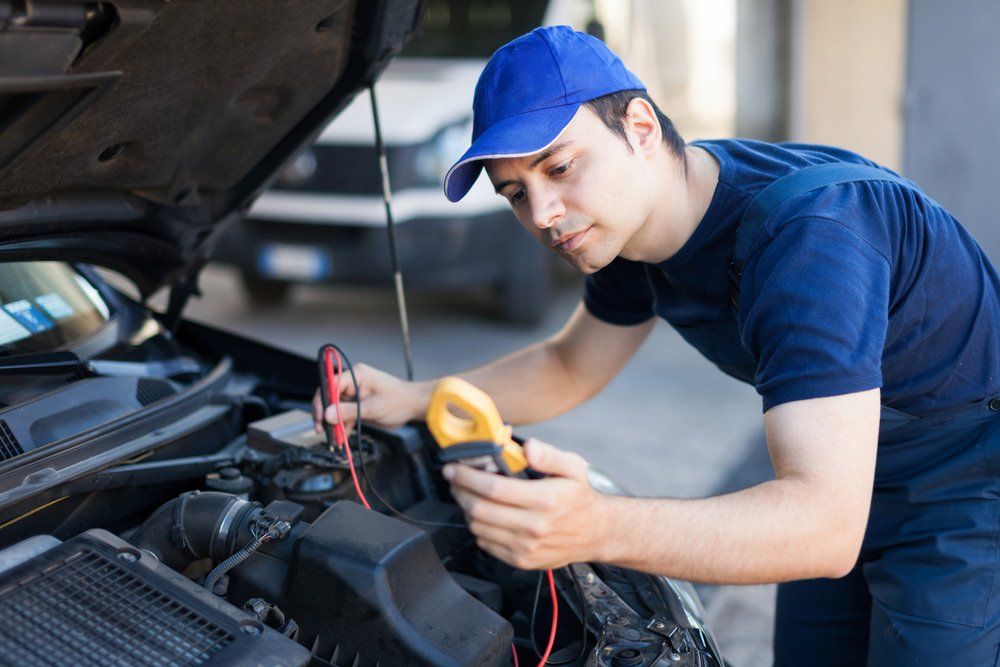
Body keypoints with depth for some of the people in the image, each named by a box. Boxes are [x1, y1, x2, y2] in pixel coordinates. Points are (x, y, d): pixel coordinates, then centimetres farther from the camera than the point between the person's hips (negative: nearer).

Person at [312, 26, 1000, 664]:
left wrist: (600, 527, -56)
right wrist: (412, 399, -3)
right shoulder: (629, 220, -8)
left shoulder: (805, 231, -36)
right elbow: (569, 368, 11)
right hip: (839, 478, 8)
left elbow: (827, 528, -43)